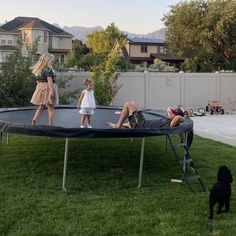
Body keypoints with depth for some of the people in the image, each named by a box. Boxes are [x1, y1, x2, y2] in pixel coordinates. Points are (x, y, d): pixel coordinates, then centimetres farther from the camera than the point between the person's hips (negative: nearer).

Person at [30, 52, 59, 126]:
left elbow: (38, 80, 15)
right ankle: (50, 125, 0)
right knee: (50, 108, 0)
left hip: (40, 87, 7)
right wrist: (52, 90, -25)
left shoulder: (38, 69, 11)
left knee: (41, 107, 19)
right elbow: (49, 80, -21)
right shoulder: (48, 69, -13)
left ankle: (34, 119, 0)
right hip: (48, 88, -7)